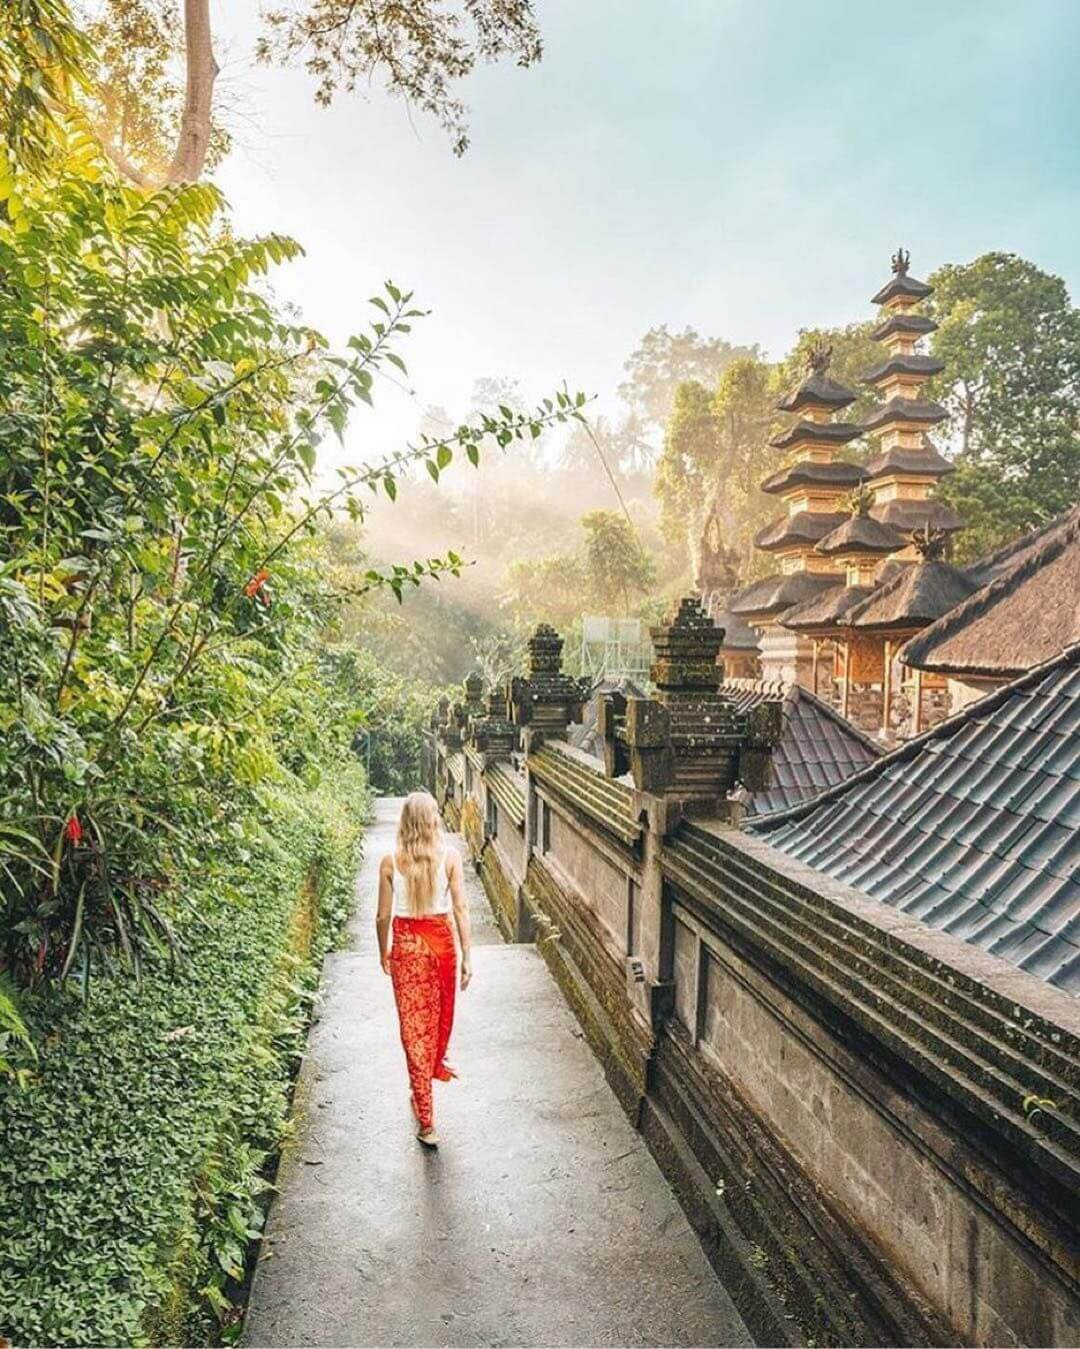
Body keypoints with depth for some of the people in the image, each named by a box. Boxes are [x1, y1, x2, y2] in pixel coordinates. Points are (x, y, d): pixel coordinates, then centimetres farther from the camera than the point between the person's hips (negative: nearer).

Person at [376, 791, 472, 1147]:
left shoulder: (391, 861, -10)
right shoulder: (450, 855, -11)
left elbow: (383, 915, -4)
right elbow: (460, 908, -10)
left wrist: (384, 952, 12)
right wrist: (467, 955, -3)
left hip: (406, 943, -1)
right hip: (440, 939, 1)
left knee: (414, 1024, 6)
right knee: (440, 1012, 26)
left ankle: (426, 1122, 9)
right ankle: (434, 1070, 53)